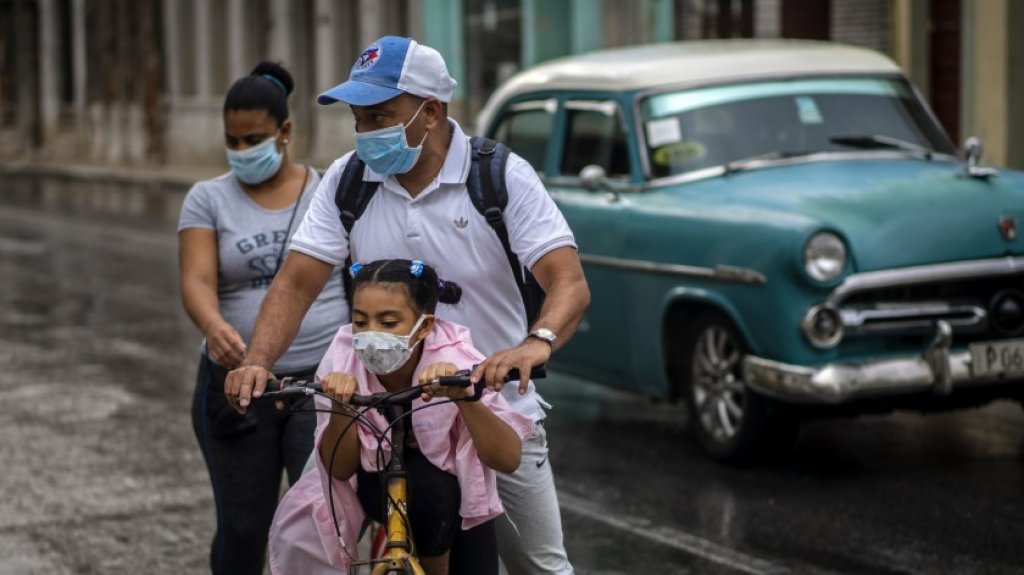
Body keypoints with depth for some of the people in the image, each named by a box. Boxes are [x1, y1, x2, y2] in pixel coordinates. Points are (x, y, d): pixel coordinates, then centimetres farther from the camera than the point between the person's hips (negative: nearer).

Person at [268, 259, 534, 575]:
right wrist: (341, 407, -37)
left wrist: (464, 397, -50)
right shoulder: (343, 358, -20)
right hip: (379, 486, 2)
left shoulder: (455, 361, -25)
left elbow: (508, 460, -34)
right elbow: (339, 470, -19)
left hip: (455, 499, -1)